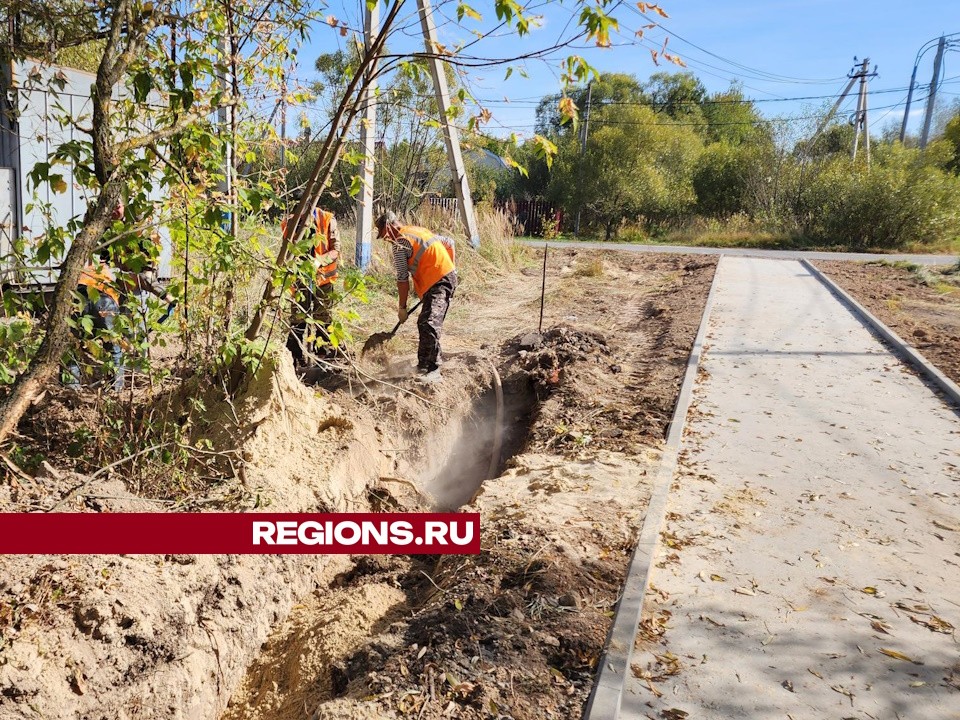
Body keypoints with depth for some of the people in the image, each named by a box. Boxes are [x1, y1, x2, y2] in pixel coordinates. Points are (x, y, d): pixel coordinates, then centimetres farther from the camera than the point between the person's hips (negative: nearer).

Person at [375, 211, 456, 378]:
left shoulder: (400, 242, -6)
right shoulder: (419, 230, 20)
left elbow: (402, 279, -7)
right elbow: (450, 243, 25)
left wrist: (402, 307, 0)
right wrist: (451, 267, 28)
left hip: (438, 282, -10)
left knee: (429, 324, -18)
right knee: (424, 324, 16)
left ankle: (433, 369, -22)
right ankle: (423, 365, 26)